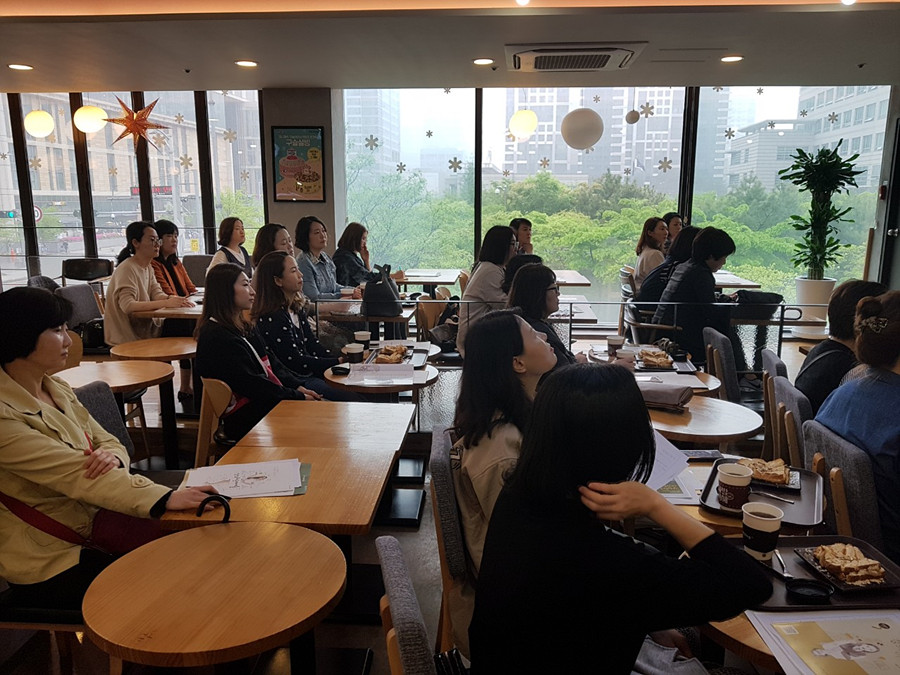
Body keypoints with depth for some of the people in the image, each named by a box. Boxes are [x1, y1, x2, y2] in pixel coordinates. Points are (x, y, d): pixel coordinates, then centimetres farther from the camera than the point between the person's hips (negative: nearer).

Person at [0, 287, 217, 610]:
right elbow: (75, 472, -29)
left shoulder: (57, 389, 6)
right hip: (49, 562, -7)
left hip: (92, 526, 7)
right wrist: (165, 498, -39)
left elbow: (108, 442, 8)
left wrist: (113, 456, -19)